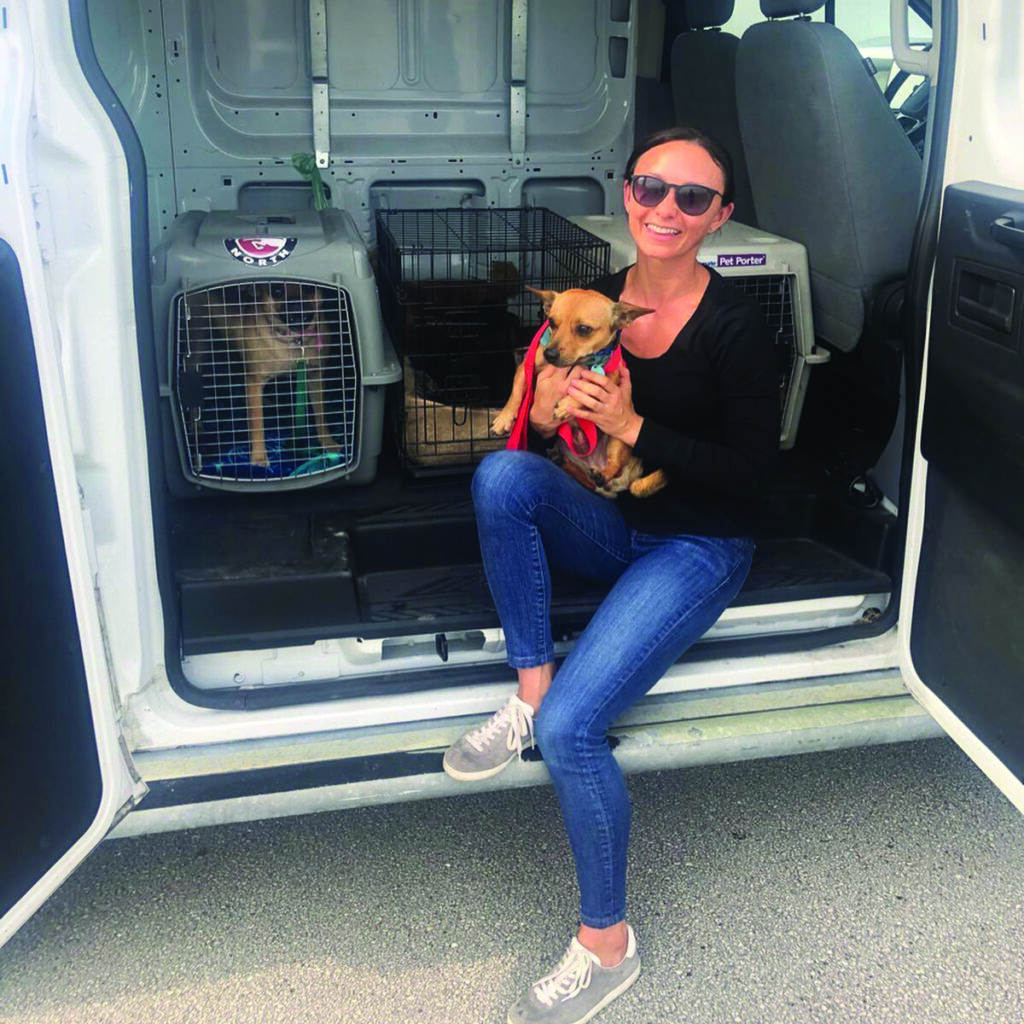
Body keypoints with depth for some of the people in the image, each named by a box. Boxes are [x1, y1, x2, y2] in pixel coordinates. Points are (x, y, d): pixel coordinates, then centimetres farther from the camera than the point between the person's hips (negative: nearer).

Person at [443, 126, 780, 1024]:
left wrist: (632, 427, -23)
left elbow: (751, 476, -14)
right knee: (503, 471, -26)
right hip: (608, 523, 6)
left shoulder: (735, 326, -16)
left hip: (699, 545, -5)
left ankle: (608, 946, 0)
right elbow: (542, 427, 9)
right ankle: (529, 690, -13)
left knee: (572, 726, -23)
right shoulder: (598, 299, 0)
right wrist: (545, 415, -16)